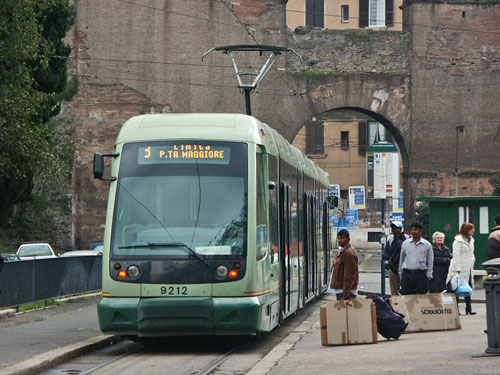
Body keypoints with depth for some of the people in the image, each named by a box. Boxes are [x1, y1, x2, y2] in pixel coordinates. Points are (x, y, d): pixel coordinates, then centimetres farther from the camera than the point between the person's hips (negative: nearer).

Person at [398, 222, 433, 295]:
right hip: (407, 274, 1)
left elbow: (430, 262, 7)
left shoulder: (427, 245, 3)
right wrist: (400, 274, 14)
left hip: (421, 275, -1)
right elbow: (401, 259, 15)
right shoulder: (405, 243, 8)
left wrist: (428, 276, 2)